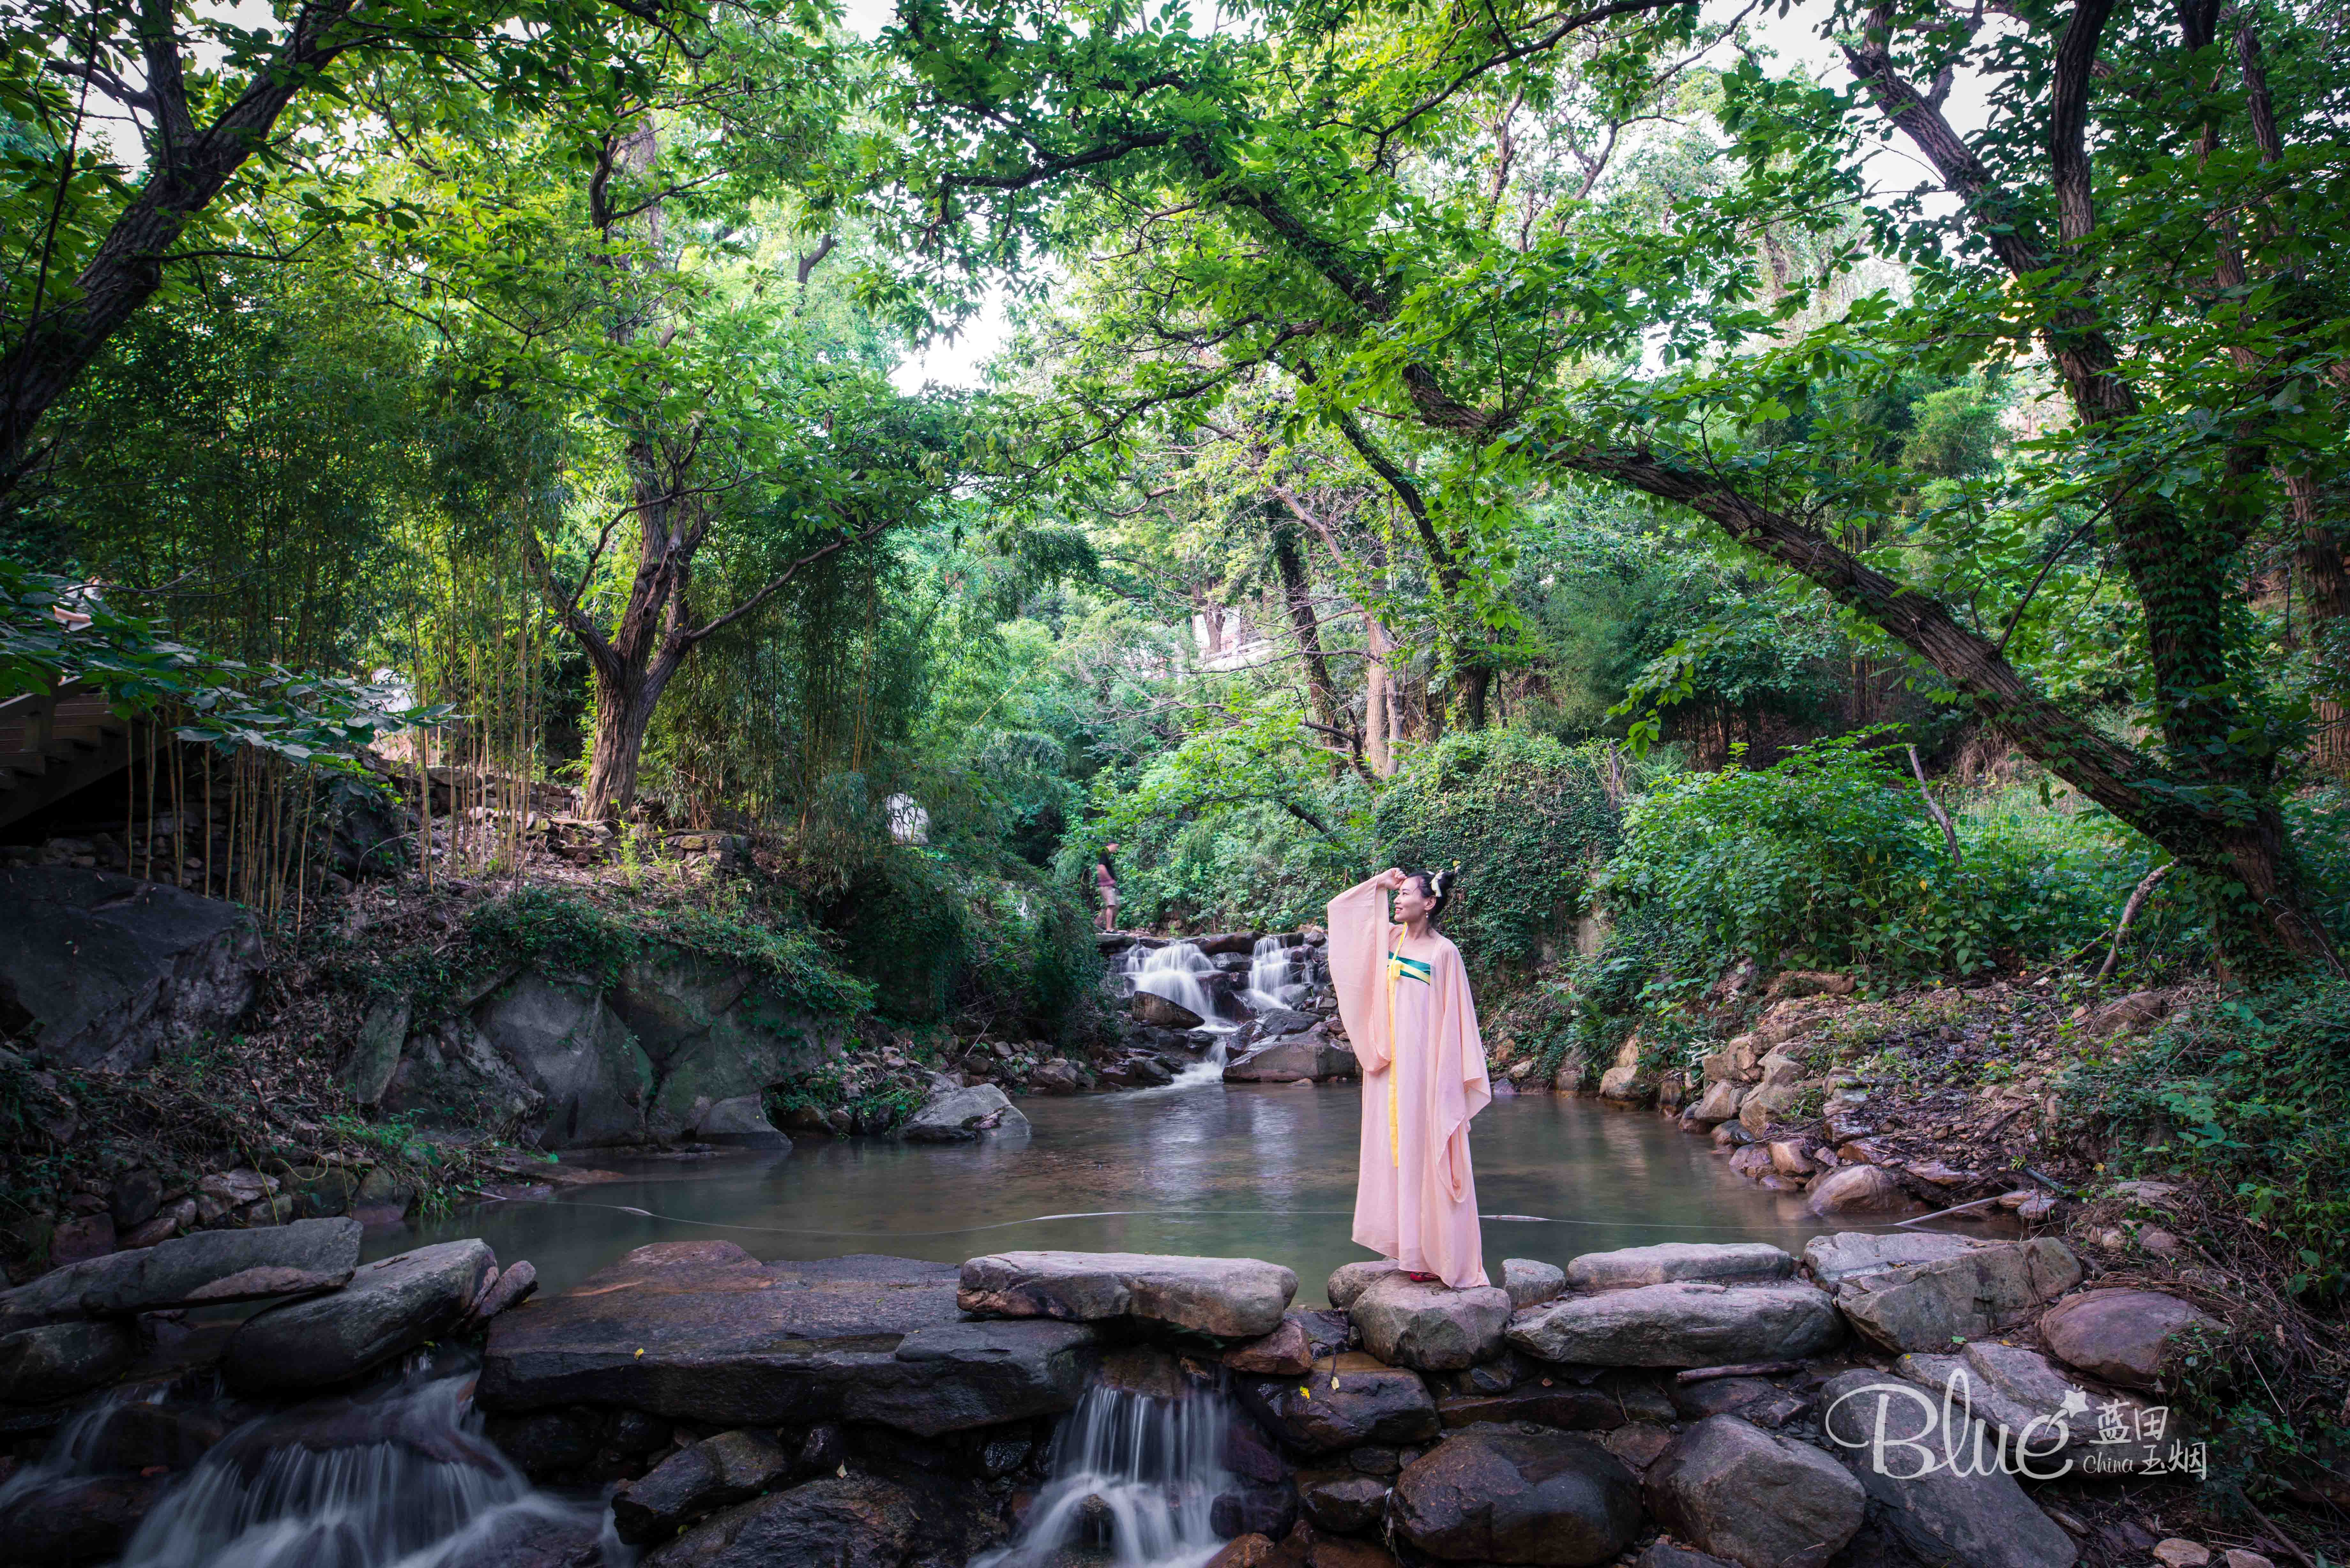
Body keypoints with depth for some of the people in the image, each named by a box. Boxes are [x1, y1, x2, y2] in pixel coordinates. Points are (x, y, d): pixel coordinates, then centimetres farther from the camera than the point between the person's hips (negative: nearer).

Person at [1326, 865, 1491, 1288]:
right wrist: (1379, 884, 8)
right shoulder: (1390, 938, 8)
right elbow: (1340, 908, 16)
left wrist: (1451, 1076, -12)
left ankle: (1437, 1255, 6)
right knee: (1396, 1147, 8)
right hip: (1390, 1063, 6)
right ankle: (1409, 1245, 16)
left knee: (1426, 1152, -2)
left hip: (1424, 1063, -6)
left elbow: (1455, 1018, -9)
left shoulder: (1443, 952, -8)